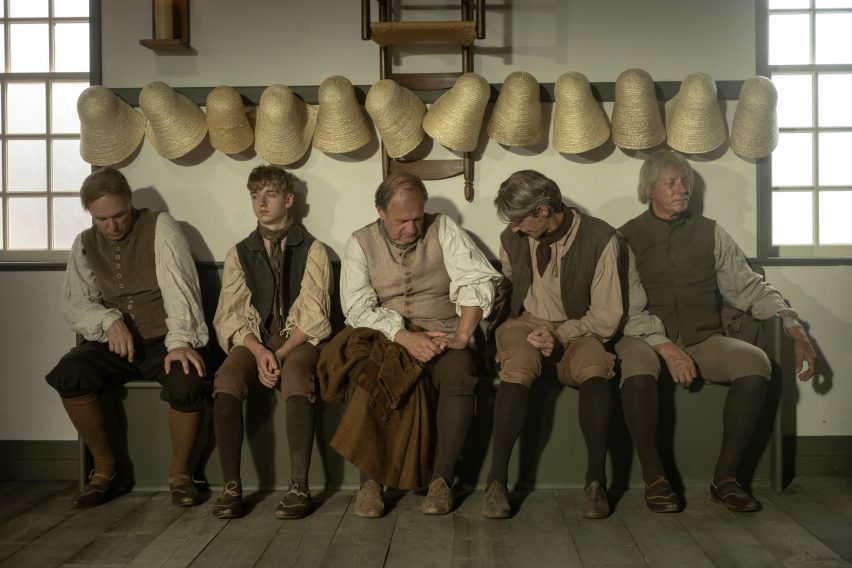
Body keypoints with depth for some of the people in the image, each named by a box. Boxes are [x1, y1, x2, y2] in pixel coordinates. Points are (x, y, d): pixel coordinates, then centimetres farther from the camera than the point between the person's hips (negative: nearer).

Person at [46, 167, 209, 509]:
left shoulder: (160, 227, -3)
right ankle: (105, 469, -5)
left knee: (189, 384, -34)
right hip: (114, 343, 4)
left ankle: (180, 474, -7)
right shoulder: (85, 244, 10)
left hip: (164, 340, -4)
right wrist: (109, 320, -16)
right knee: (67, 374, -25)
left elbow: (179, 289, -14)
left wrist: (179, 342, -28)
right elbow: (73, 304, 5)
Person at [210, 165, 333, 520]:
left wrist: (281, 354, -16)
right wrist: (259, 352, -14)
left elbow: (314, 315, -1)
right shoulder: (239, 254, 17)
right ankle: (231, 487, -25)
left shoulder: (313, 251, 9)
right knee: (227, 380, -30)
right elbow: (231, 314, 5)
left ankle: (299, 487, -34)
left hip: (298, 341, -2)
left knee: (295, 375, -36)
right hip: (253, 341, 2)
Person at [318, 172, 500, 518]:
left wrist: (461, 337, -19)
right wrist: (406, 337, -21)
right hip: (383, 337, 0)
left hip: (439, 334, 0)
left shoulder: (443, 229, 5)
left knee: (460, 369, -33)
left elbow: (478, 280, -5)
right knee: (364, 372, -33)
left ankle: (442, 479, -22)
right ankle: (369, 480, -22)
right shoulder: (360, 243, 6)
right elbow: (358, 307, -7)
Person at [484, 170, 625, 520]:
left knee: (595, 365, -37)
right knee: (519, 363, -35)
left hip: (576, 332, -1)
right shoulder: (513, 239, 3)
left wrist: (561, 335, -21)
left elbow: (607, 318, -7)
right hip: (526, 324, 2)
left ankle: (596, 481, -28)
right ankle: (496, 480, -31)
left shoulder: (599, 238, -8)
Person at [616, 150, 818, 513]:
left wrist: (795, 329, -5)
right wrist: (666, 347, -23)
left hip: (703, 339, 3)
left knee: (755, 362, -26)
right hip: (647, 337, -3)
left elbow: (748, 286, 9)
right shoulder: (628, 237, 4)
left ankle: (725, 478, -14)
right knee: (638, 367, -37)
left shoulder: (710, 233, 13)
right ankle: (654, 479, -19)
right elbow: (628, 308, -7)